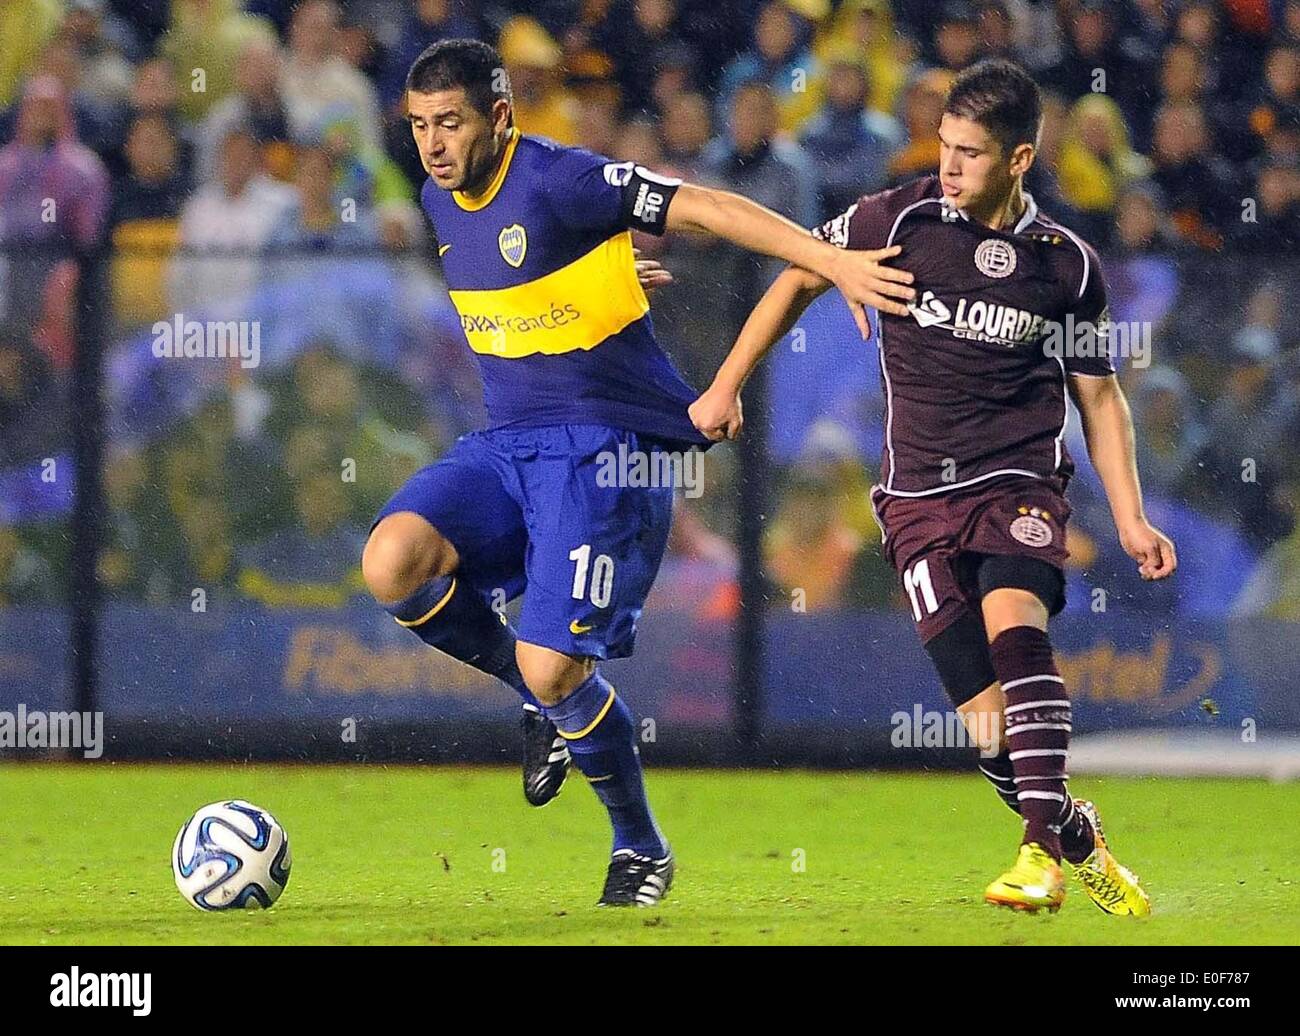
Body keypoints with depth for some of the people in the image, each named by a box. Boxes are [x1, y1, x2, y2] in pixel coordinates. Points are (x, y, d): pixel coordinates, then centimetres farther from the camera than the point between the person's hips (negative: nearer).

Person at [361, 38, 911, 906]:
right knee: (391, 563, -20)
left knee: (551, 668, -16)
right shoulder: (441, 201, 10)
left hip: (604, 450, -7)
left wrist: (835, 264, -28)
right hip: (505, 444, 7)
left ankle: (642, 847, 10)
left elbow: (707, 208, -20)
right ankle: (545, 700, 7)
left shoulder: (559, 181, -15)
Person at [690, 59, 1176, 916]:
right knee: (986, 717, -12)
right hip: (920, 498, 0)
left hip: (1020, 482, 0)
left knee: (1013, 623, -31)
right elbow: (800, 279, 14)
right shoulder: (899, 220, -2)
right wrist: (727, 386, 13)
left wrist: (1130, 521, 3)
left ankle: (1043, 847, -31)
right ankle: (1079, 842, 11)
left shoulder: (1067, 264, 2)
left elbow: (1100, 396, 12)